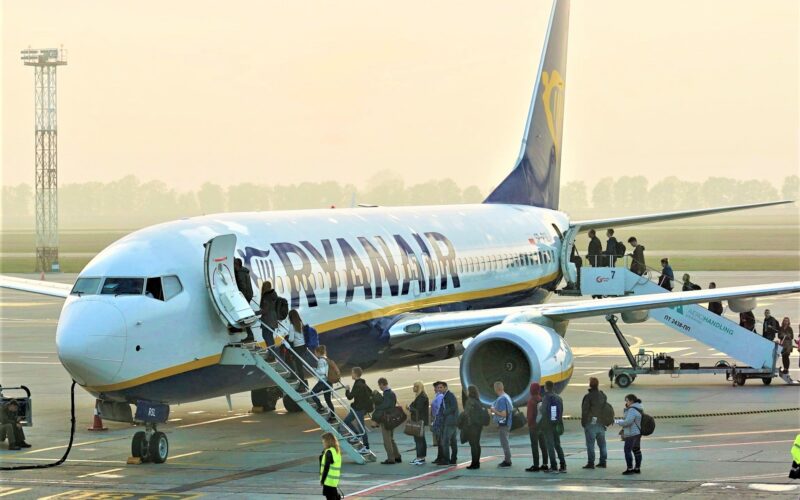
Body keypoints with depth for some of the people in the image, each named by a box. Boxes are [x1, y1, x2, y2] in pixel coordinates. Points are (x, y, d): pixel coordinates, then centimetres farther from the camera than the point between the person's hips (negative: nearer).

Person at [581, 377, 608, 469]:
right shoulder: (603, 396, 9)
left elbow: (585, 411, -12)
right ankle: (603, 461, 15)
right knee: (602, 443, 12)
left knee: (590, 444, -4)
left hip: (591, 423, -6)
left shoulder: (588, 396, -13)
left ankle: (590, 463, -6)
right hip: (601, 423, 6)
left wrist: (583, 422, -3)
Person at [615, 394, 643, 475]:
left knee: (627, 450, -6)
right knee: (636, 450, 14)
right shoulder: (639, 409, 14)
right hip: (638, 432, 10)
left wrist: (617, 421, -13)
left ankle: (630, 469, -6)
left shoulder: (632, 410, -19)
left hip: (632, 434, -10)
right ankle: (637, 468, 19)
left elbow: (628, 422, -24)